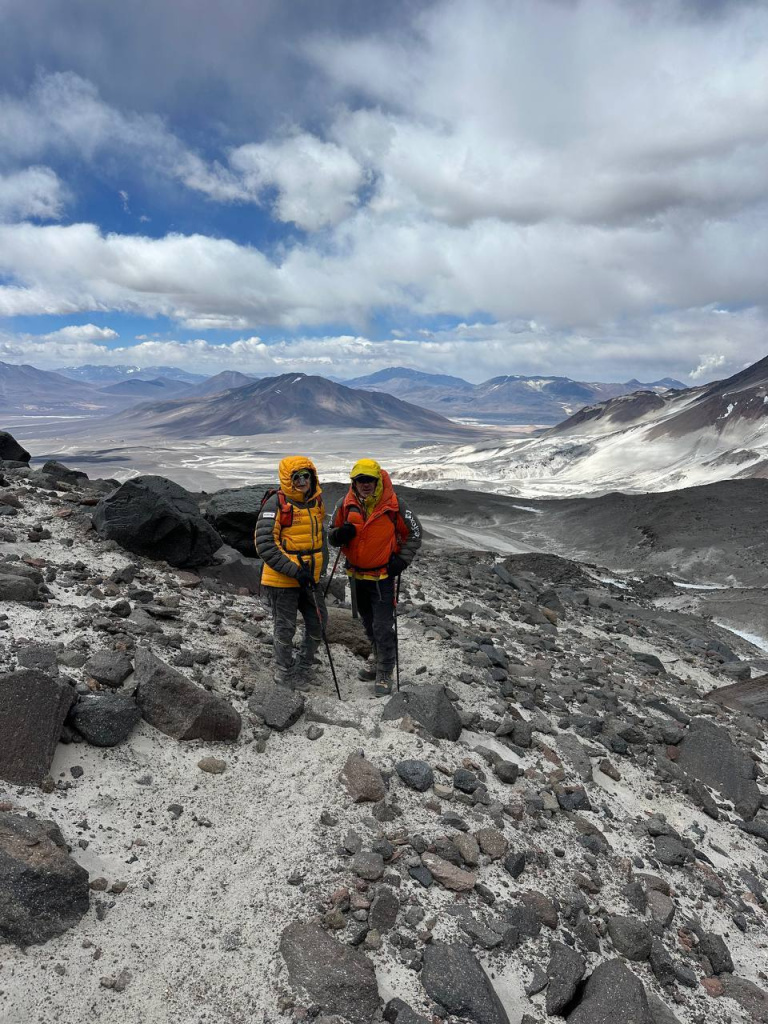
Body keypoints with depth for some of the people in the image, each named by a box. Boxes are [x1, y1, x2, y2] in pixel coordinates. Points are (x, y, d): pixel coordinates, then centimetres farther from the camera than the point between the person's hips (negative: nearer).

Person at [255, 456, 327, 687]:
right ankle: (283, 672, 30)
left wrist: (319, 569, 10)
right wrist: (294, 570, -23)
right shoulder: (276, 503, -16)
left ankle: (304, 666, 36)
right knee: (285, 629, 8)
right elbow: (264, 545, -21)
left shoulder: (316, 502, 6)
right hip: (282, 580, -6)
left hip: (310, 579, 6)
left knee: (318, 623, 14)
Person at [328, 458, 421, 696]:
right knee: (369, 625, 19)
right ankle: (380, 663, 38)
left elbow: (414, 533, -3)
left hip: (382, 576, -5)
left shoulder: (392, 505, -15)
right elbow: (332, 534, 3)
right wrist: (338, 535, -21)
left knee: (383, 627, -5)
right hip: (356, 574, 5)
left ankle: (385, 674, 10)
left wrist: (401, 560, -12)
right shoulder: (346, 504, -6)